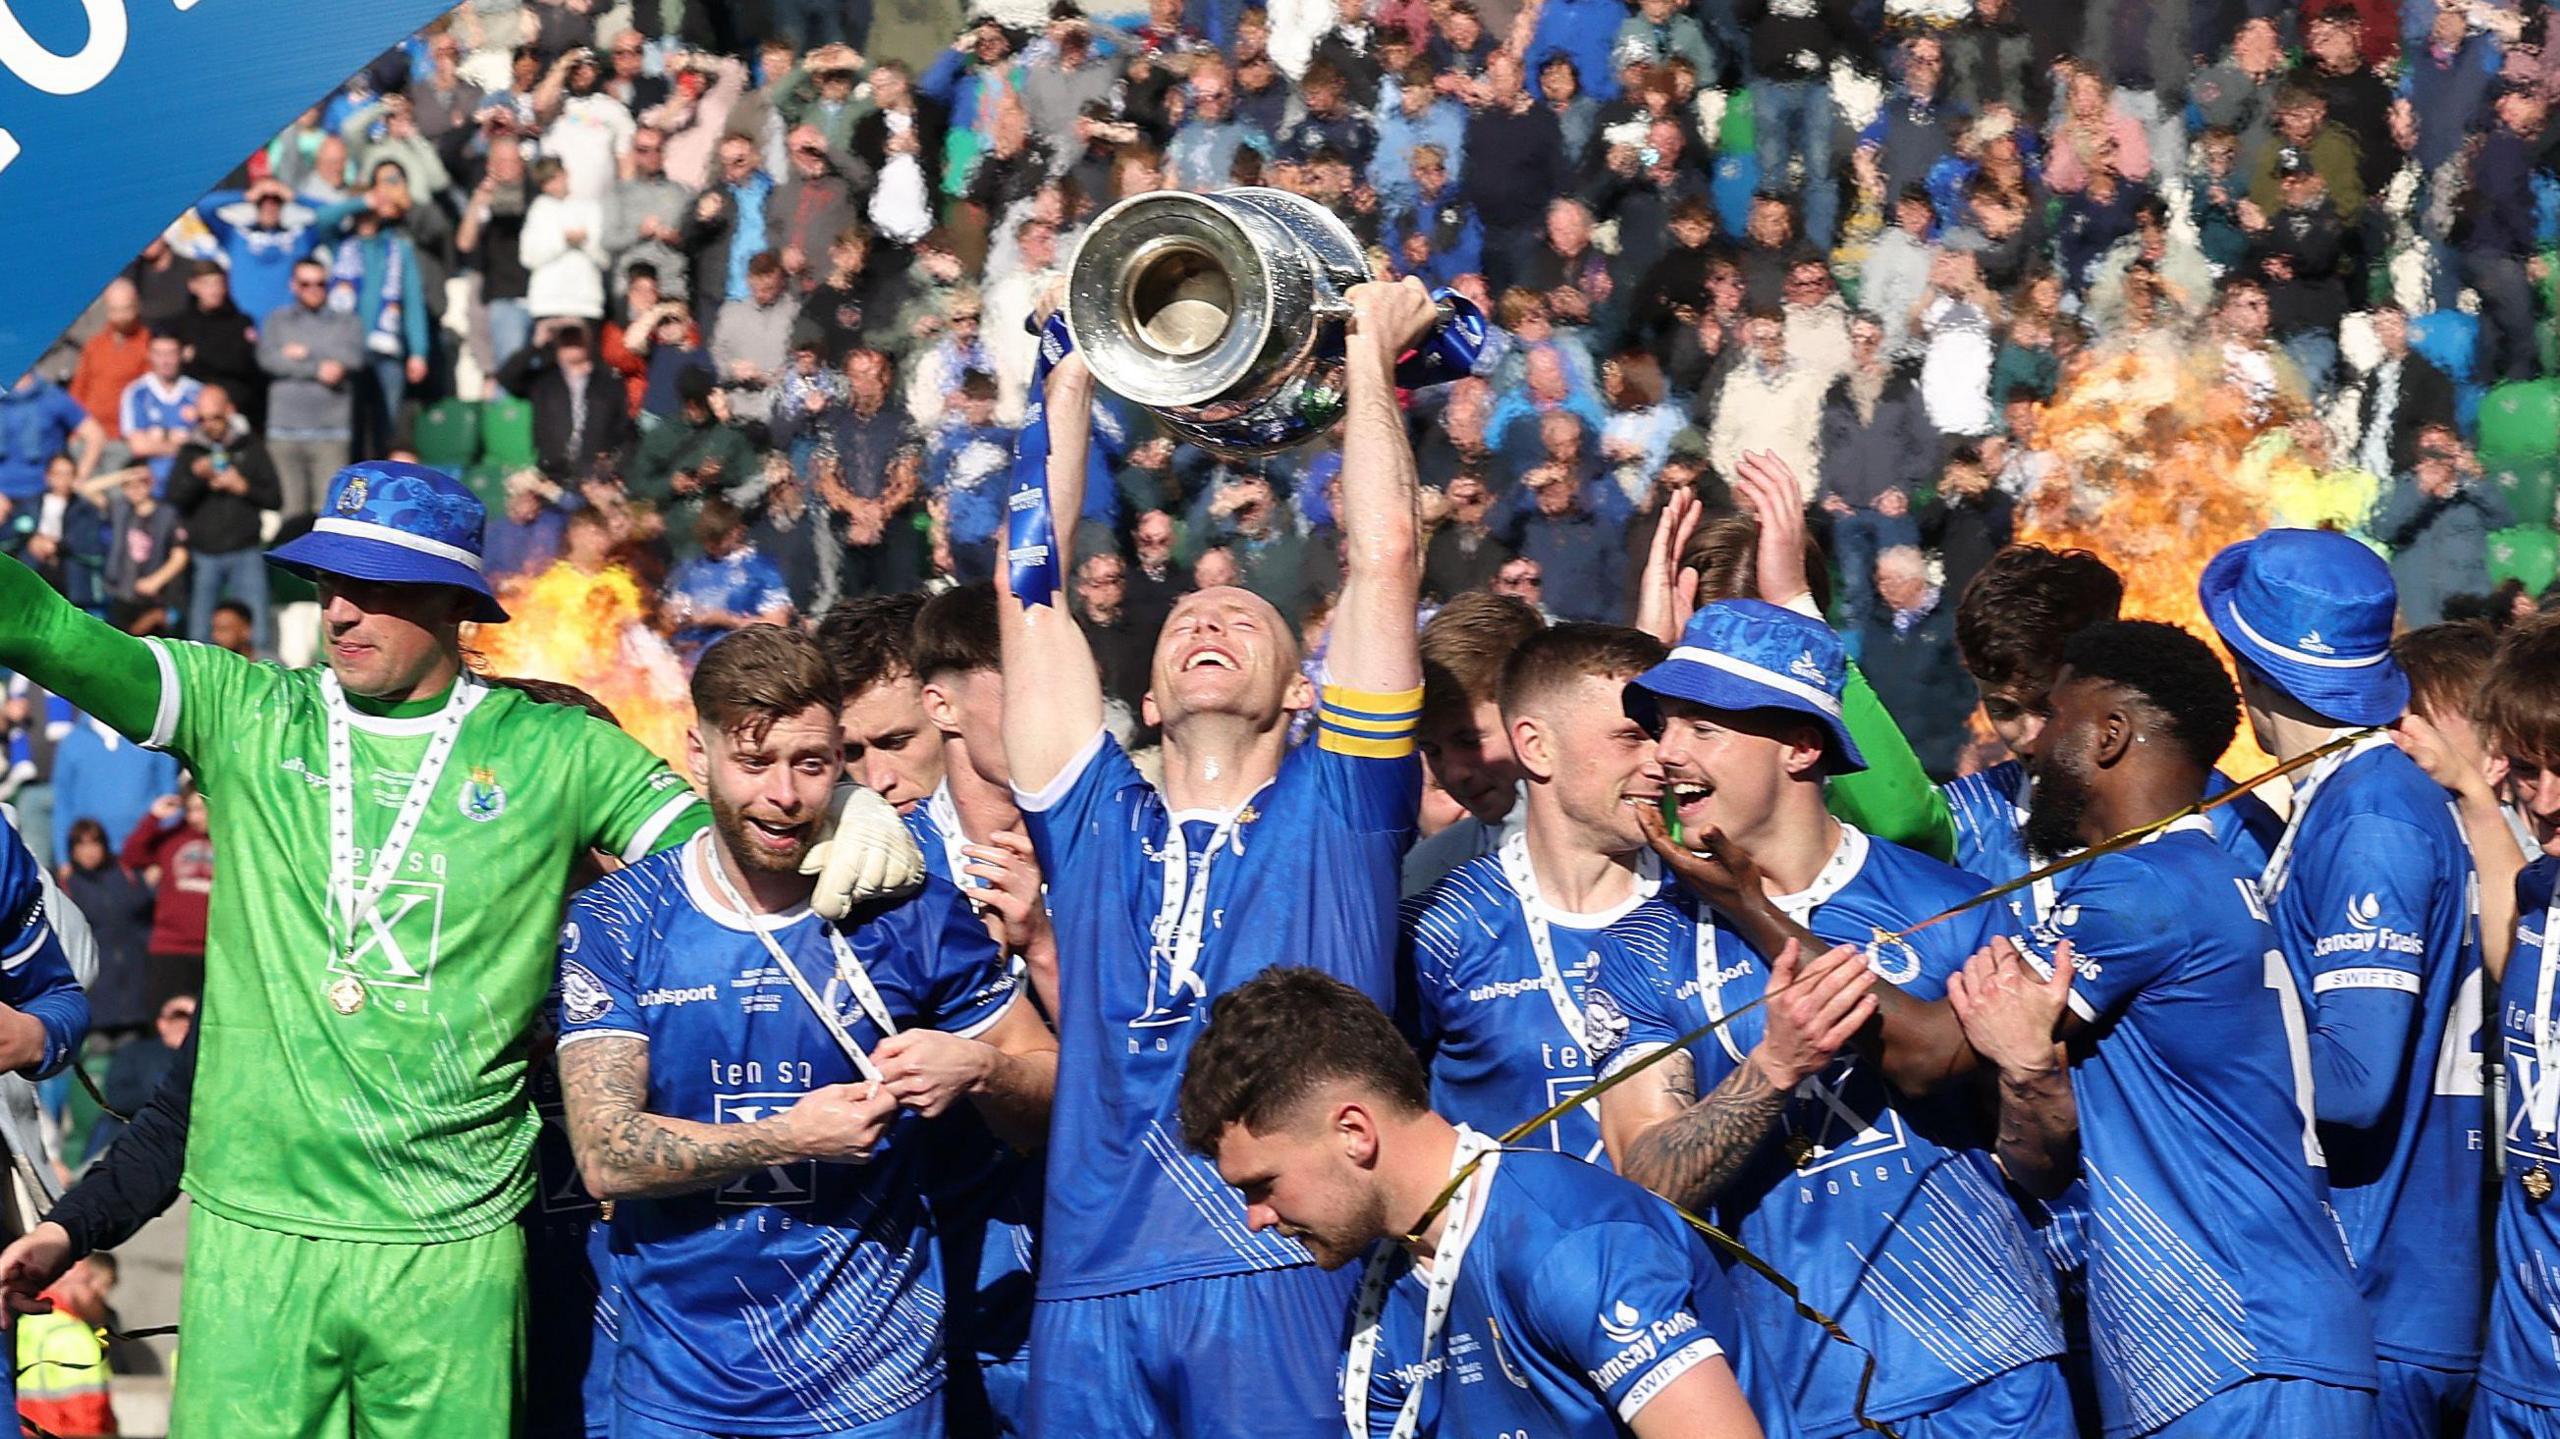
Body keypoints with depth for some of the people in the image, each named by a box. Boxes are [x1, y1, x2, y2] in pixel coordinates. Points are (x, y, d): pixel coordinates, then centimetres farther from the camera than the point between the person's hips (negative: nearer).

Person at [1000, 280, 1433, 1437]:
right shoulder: (1096, 823, 18)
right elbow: (1027, 582, 16)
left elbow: (1384, 558, 7)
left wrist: (1369, 352, 16)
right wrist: (1075, 369, 20)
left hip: (1283, 1271, -2)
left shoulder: (1332, 812, 12)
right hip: (1093, 1285, 2)